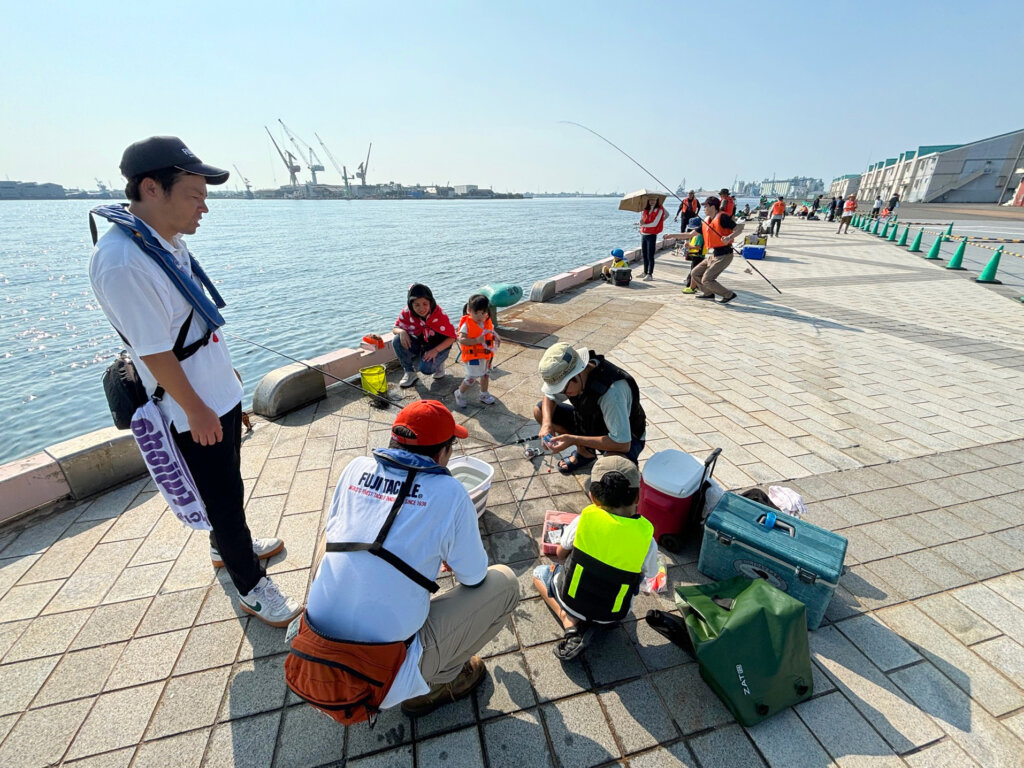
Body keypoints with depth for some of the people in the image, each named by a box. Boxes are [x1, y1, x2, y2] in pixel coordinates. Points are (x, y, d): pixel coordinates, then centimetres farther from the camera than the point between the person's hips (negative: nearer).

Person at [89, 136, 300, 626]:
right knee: (223, 494, 6)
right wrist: (195, 410, -16)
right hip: (194, 407, -9)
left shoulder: (169, 240, 3)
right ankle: (251, 587, 25)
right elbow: (154, 351, -23)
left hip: (219, 391, 9)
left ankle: (227, 547, 48)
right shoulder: (122, 262, -26)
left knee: (228, 482, 24)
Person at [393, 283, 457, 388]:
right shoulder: (407, 312, -15)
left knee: (426, 368, -31)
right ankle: (409, 372, -3)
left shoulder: (439, 314, -25)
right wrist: (402, 332, -27)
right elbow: (396, 328, -1)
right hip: (419, 343, 4)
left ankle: (438, 363, 7)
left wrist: (435, 350, -33)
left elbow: (451, 337, -21)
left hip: (438, 346, -4)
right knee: (397, 341, -23)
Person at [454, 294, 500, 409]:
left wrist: (496, 338, -9)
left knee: (486, 374, 20)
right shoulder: (466, 324, -18)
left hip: (486, 355, 7)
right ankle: (460, 394, 19)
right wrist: (476, 340, -33)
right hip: (472, 356, -7)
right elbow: (461, 339, -25)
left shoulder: (488, 323, 0)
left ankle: (484, 395, 41)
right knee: (472, 378, -5)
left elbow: (492, 333, 14)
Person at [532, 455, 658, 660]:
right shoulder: (646, 538, -20)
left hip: (571, 601, -2)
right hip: (613, 614, 2)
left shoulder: (584, 519, -21)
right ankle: (601, 621, 9)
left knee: (539, 573, 27)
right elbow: (646, 575, -2)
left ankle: (570, 624, 4)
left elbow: (560, 555, -4)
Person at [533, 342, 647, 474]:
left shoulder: (612, 390, -40)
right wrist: (546, 423, -21)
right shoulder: (566, 374, -19)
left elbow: (622, 444, -38)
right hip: (591, 423, 7)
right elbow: (549, 397, 1)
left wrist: (574, 440, -39)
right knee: (539, 411, -7)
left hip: (625, 437, -6)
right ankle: (584, 452, 10)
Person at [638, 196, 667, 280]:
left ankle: (650, 274, -5)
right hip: (643, 234, 6)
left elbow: (655, 223, -13)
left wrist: (644, 225, -7)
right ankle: (645, 272, 22)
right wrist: (641, 221, -3)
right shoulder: (645, 209, 10)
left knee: (650, 256, -7)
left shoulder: (659, 210, -7)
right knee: (644, 255, 12)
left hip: (652, 235, -6)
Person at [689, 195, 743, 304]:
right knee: (695, 273, 13)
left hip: (723, 255, -9)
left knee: (706, 280, -13)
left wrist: (729, 237, -36)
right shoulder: (706, 221, 12)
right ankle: (709, 293, 29)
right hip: (714, 255, 9)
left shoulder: (722, 217, -13)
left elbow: (739, 228, -18)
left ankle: (729, 295, 3)